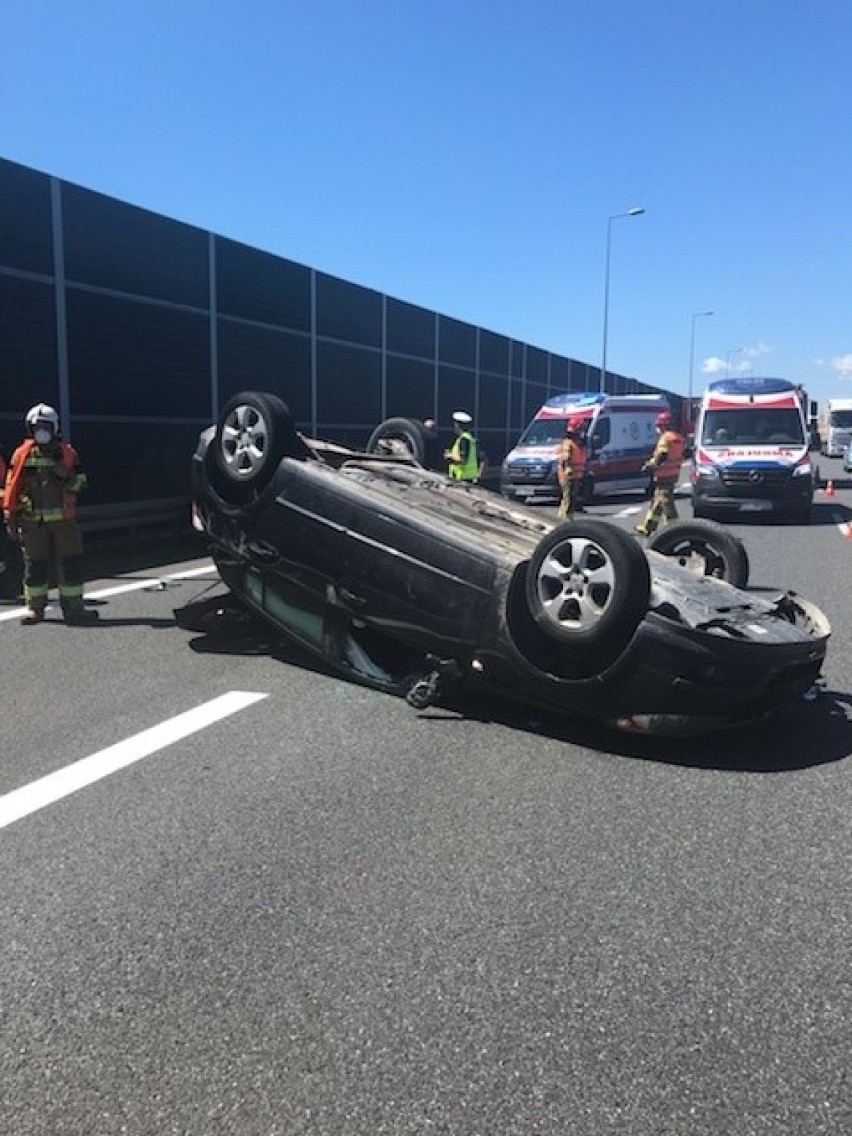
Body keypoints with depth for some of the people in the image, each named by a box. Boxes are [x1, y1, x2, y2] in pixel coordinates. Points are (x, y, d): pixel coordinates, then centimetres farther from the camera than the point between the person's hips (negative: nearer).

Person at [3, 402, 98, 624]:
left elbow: (81, 480, 9)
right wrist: (11, 516, 0)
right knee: (35, 564, 6)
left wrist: (67, 476, -13)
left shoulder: (67, 452, 6)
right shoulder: (23, 454, 4)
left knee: (71, 562, 1)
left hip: (63, 517, 1)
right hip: (32, 521, 0)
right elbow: (12, 487, 4)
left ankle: (73, 608, 9)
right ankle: (35, 608, 18)